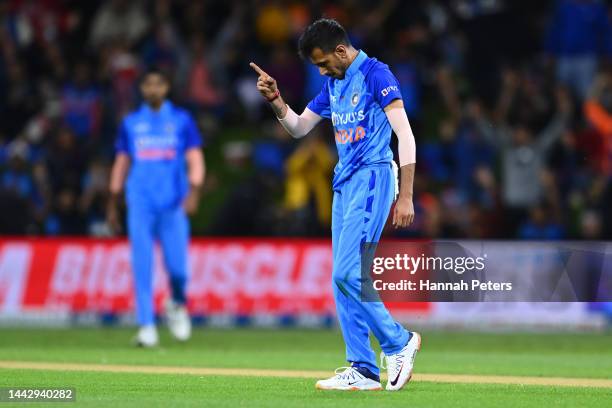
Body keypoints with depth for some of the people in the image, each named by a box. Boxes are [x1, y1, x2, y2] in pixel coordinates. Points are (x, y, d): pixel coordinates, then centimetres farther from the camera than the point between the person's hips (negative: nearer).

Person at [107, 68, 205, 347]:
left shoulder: (182, 120, 7)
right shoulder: (131, 123, 13)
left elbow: (195, 159, 2)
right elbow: (121, 164, 18)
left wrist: (193, 192, -14)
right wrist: (112, 205, 16)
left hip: (174, 206, -1)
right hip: (140, 204, 1)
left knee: (177, 266, -7)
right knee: (142, 266, -8)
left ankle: (177, 304, 25)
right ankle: (146, 326, -6)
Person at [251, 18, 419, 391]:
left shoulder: (376, 74, -10)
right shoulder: (334, 84, 16)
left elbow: (405, 135, -16)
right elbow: (299, 127, 23)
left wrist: (406, 196, -22)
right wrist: (276, 100, 3)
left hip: (372, 178, -9)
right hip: (344, 184, 9)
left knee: (347, 273, -17)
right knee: (343, 279, 5)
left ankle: (398, 341, -2)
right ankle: (363, 371, 8)